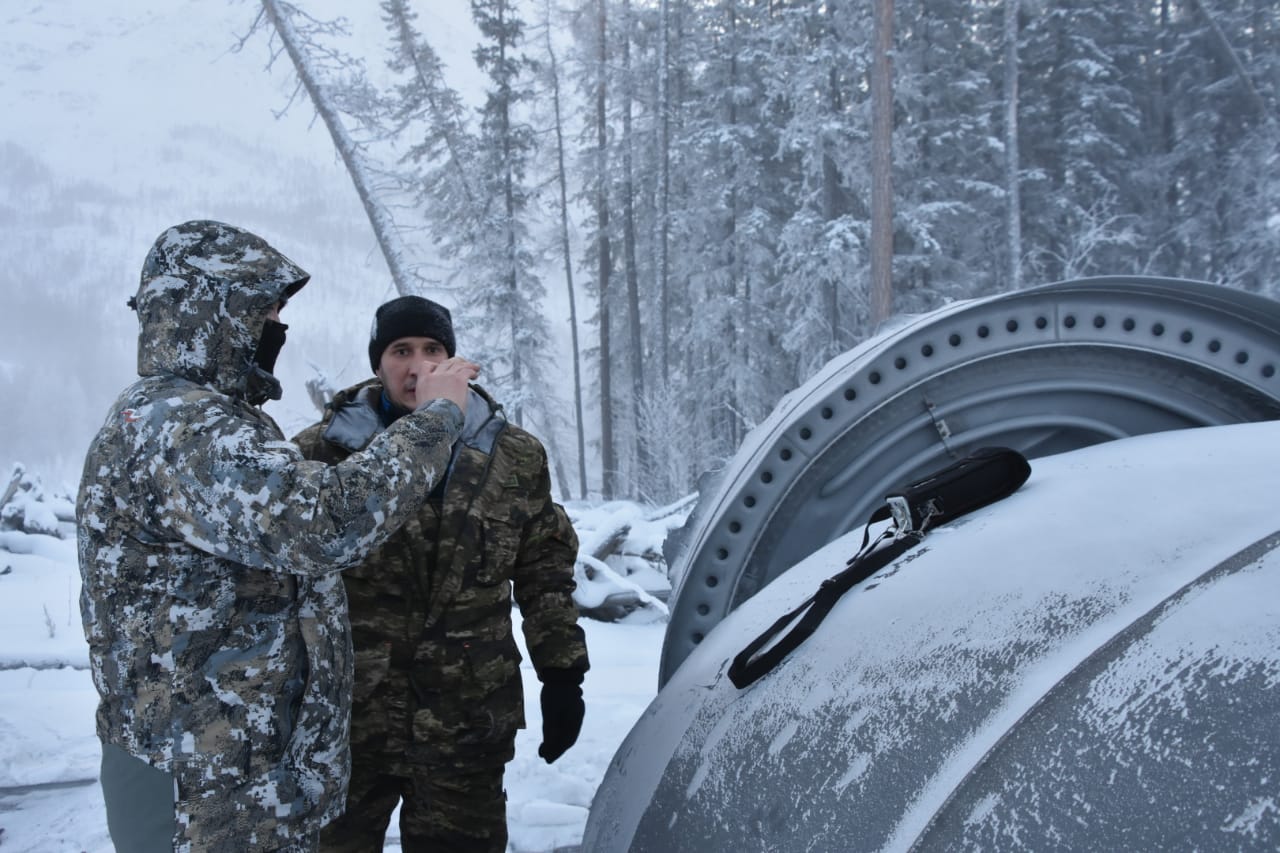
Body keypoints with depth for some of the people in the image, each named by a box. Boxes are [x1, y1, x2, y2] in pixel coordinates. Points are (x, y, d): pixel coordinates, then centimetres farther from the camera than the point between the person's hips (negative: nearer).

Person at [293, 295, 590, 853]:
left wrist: (562, 673, 7)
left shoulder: (515, 459, 4)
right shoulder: (321, 454, -1)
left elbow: (545, 573, 10)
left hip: (469, 722, 1)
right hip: (345, 718, -1)